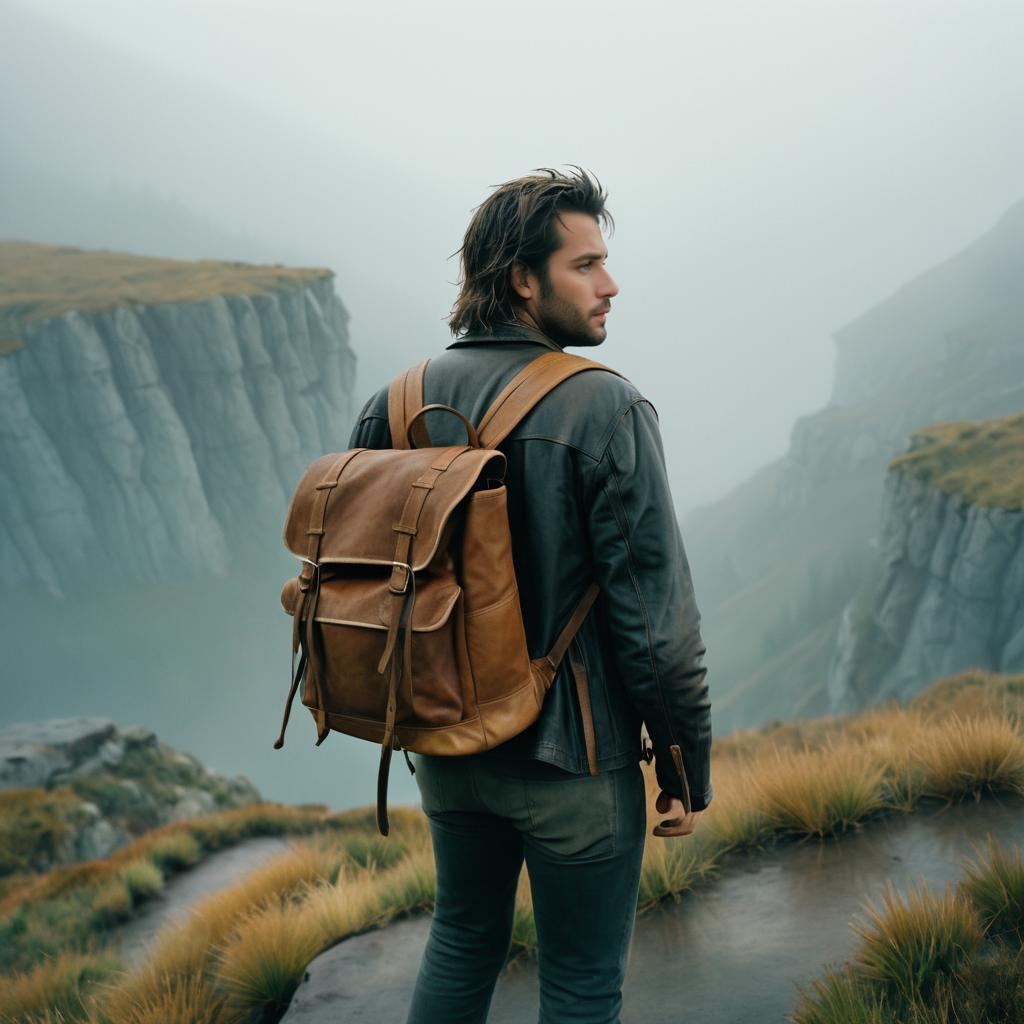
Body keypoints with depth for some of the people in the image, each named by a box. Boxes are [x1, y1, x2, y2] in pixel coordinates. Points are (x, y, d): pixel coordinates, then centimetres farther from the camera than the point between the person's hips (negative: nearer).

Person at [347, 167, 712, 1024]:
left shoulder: (396, 404, -1)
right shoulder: (605, 410, -18)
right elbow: (657, 615, -19)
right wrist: (687, 769, -6)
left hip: (446, 746, 6)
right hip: (571, 759, -5)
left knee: (463, 939, 26)